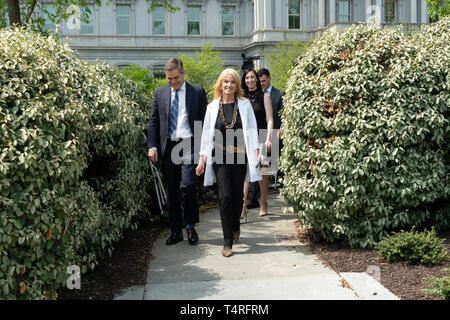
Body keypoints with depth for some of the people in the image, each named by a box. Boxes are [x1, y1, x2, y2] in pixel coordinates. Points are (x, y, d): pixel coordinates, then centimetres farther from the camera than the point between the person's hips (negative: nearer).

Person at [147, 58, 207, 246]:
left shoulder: (197, 92, 4)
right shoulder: (160, 93, 11)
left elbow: (204, 120, 3)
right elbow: (153, 122, 11)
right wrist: (152, 146, 1)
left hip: (189, 146, -3)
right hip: (168, 147, 3)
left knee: (189, 185, -11)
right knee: (171, 190, 7)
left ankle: (190, 227, 9)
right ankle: (176, 230, 17)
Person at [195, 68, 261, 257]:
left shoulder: (244, 105, 5)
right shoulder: (213, 107, 6)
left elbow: (251, 130, 3)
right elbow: (207, 133, 7)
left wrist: (256, 153, -7)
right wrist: (202, 160, 3)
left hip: (240, 157, 1)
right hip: (220, 157, -1)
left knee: (237, 196, 8)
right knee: (225, 196, -9)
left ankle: (235, 226, 39)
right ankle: (227, 242, -4)